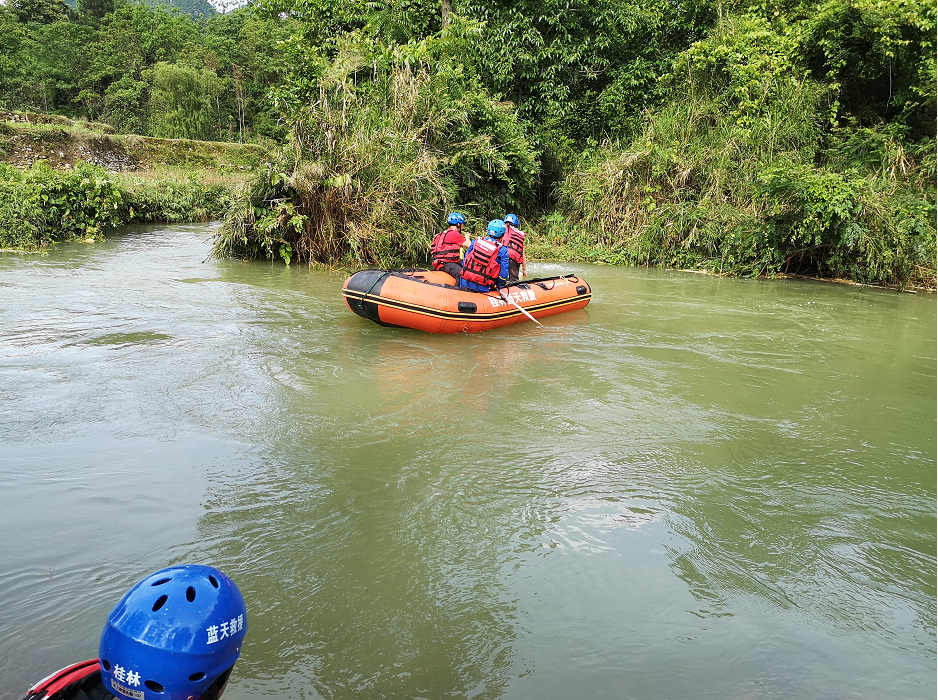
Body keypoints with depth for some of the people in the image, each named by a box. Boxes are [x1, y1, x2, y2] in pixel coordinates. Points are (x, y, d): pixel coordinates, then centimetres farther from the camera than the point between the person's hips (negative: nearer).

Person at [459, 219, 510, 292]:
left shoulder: (475, 241, 12)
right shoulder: (503, 250, 0)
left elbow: (465, 261, 16)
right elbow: (503, 274, -2)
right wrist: (497, 287, 13)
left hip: (464, 283, 4)